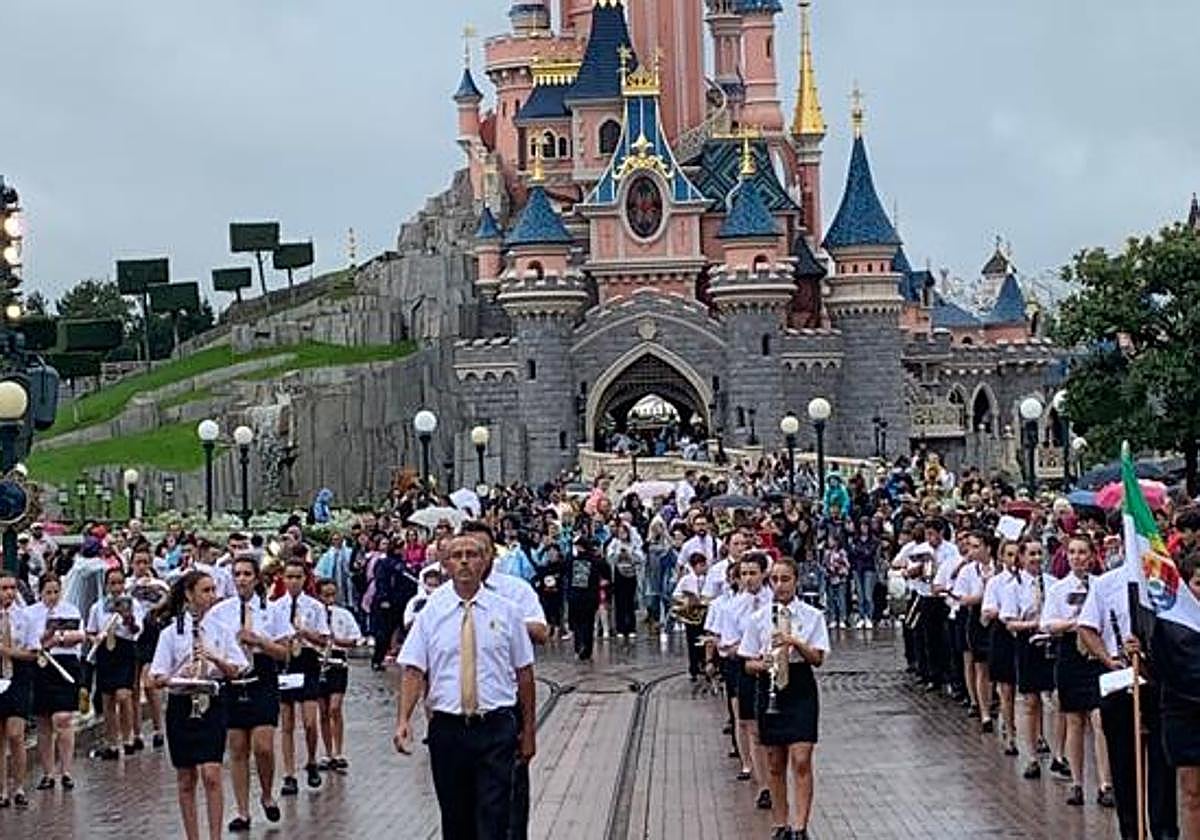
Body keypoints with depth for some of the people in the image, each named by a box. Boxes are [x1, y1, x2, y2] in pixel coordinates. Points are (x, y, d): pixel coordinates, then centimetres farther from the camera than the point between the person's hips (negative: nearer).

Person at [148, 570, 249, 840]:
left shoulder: (221, 630, 3)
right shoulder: (171, 633, -2)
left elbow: (235, 672, 2)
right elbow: (157, 680, -3)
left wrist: (216, 659, -16)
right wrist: (179, 676, -22)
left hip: (211, 705, 0)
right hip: (181, 706, 0)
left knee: (211, 776, -11)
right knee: (186, 779, 7)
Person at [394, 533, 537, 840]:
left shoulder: (506, 611, 4)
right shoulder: (431, 614, 5)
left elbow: (524, 673, 6)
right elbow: (414, 671, -2)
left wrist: (528, 730, 5)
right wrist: (403, 720, -17)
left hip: (496, 730, -1)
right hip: (447, 730, 1)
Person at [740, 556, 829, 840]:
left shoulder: (812, 616, -1)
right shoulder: (759, 618, 3)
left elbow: (818, 659, -6)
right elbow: (749, 664, 5)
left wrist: (795, 642, -22)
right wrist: (762, 665, -17)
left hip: (801, 689, -2)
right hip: (770, 688, 2)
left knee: (801, 761, -10)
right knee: (775, 764, 8)